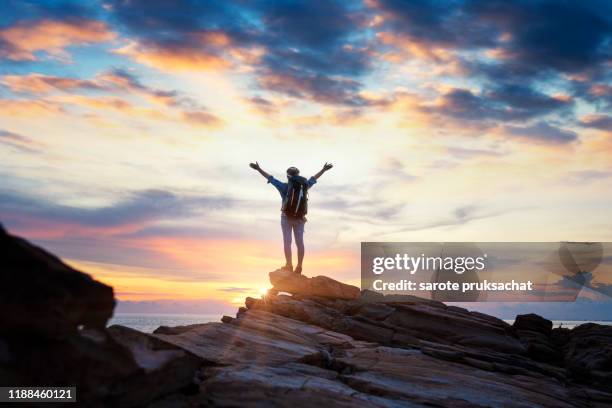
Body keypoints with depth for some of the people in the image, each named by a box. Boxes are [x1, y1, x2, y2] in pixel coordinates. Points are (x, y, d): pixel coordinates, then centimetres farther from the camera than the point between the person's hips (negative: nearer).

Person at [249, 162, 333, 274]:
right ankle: (299, 267, 0)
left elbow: (270, 178, -5)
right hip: (300, 218, 3)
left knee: (287, 241, -4)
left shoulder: (284, 187, -7)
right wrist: (324, 169, 30)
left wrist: (258, 169, 1)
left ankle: (289, 265, -12)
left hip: (286, 217, -3)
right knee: (300, 242, 2)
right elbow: (314, 178, 16)